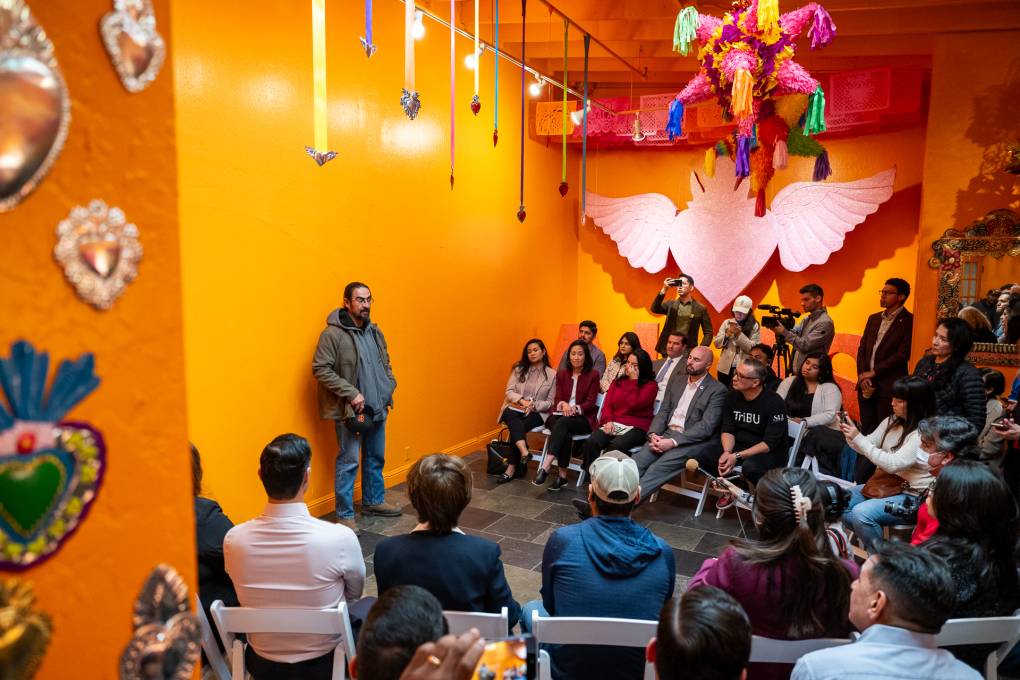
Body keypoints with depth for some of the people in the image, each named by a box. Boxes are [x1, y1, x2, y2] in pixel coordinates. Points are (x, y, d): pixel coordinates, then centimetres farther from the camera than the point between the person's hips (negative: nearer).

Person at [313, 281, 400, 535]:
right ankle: (345, 515, 11)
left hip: (377, 408, 7)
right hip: (350, 411, -7)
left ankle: (374, 501, 34)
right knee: (348, 462, 0)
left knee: (376, 458, 18)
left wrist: (390, 385, 3)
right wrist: (351, 393, -21)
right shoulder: (333, 333, -14)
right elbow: (321, 369, -18)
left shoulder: (374, 331, 9)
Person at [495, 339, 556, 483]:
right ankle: (524, 452, -53)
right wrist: (521, 400, -15)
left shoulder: (552, 374, 4)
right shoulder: (519, 369, 10)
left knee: (518, 427, -32)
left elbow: (550, 402, 2)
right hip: (515, 408, 2)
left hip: (537, 412, -2)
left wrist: (534, 405, -16)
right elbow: (509, 392, 4)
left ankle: (512, 469, -25)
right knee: (513, 421, -35)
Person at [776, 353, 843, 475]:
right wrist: (787, 419, -16)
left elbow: (830, 415, -11)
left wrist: (804, 422, -21)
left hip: (820, 435, -2)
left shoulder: (830, 388, 3)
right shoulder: (789, 382, 14)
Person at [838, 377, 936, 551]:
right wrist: (851, 434, -11)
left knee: (861, 513, -28)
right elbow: (868, 448, 9)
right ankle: (866, 541, 19)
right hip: (885, 484, 9)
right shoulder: (892, 422, 4)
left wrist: (858, 438, -27)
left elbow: (893, 464, -26)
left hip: (911, 497, -8)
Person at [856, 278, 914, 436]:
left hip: (890, 387, -6)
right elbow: (862, 349, 11)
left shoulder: (909, 321, -7)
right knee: (866, 429, 10)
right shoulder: (873, 318, 14)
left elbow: (903, 354, -14)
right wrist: (863, 376, -2)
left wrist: (874, 372, -13)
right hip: (866, 385, 6)